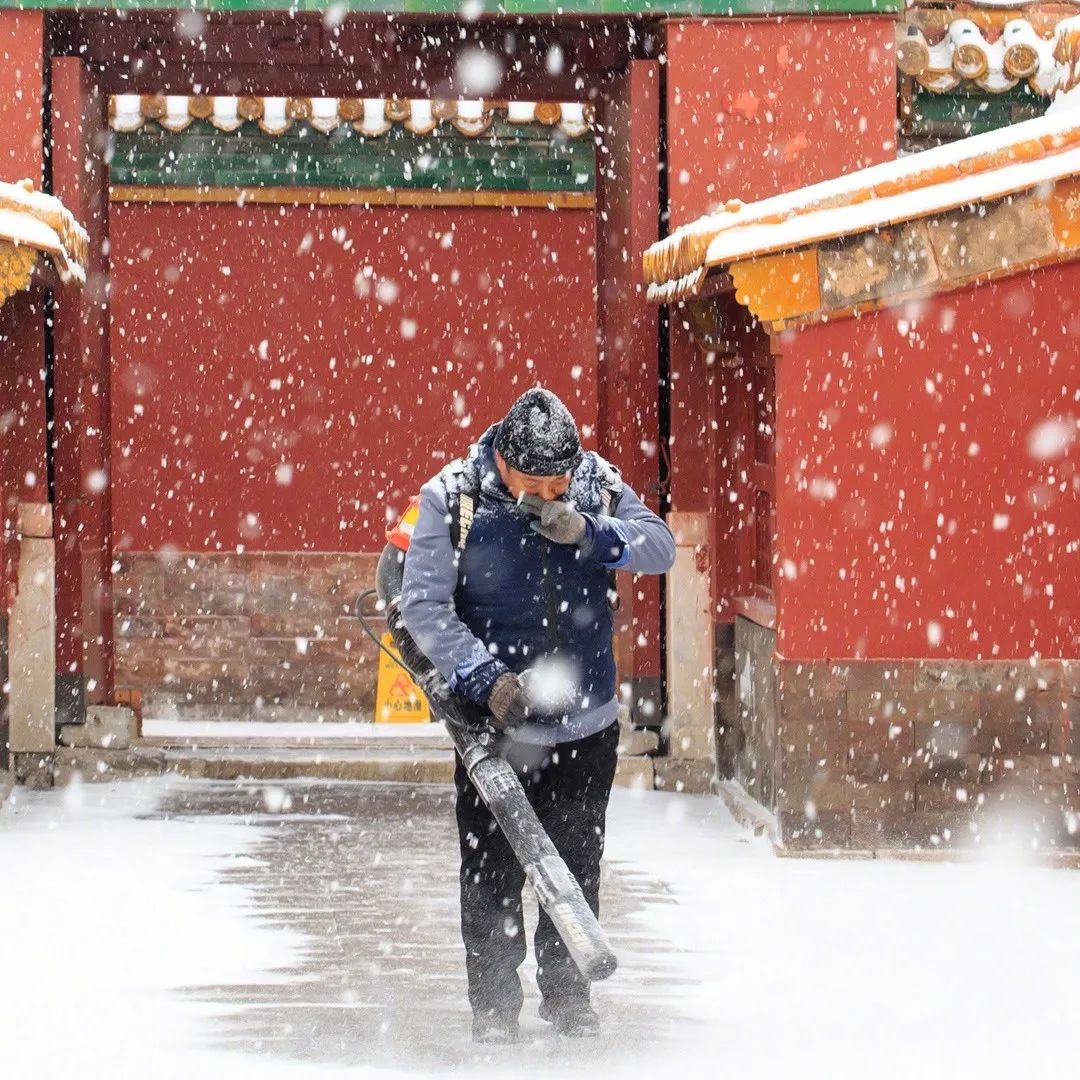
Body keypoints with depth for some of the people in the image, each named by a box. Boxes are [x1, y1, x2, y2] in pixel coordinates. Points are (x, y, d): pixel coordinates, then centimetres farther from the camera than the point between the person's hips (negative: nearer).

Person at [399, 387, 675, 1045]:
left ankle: (567, 993, 26)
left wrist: (591, 535, -25)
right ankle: (495, 1007, 10)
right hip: (495, 719, -3)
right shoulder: (452, 498, -13)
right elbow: (424, 605, -14)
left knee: (576, 864, 12)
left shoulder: (599, 484, -3)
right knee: (492, 870, -1)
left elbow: (661, 548, -7)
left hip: (587, 724, 3)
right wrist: (485, 677, -24)